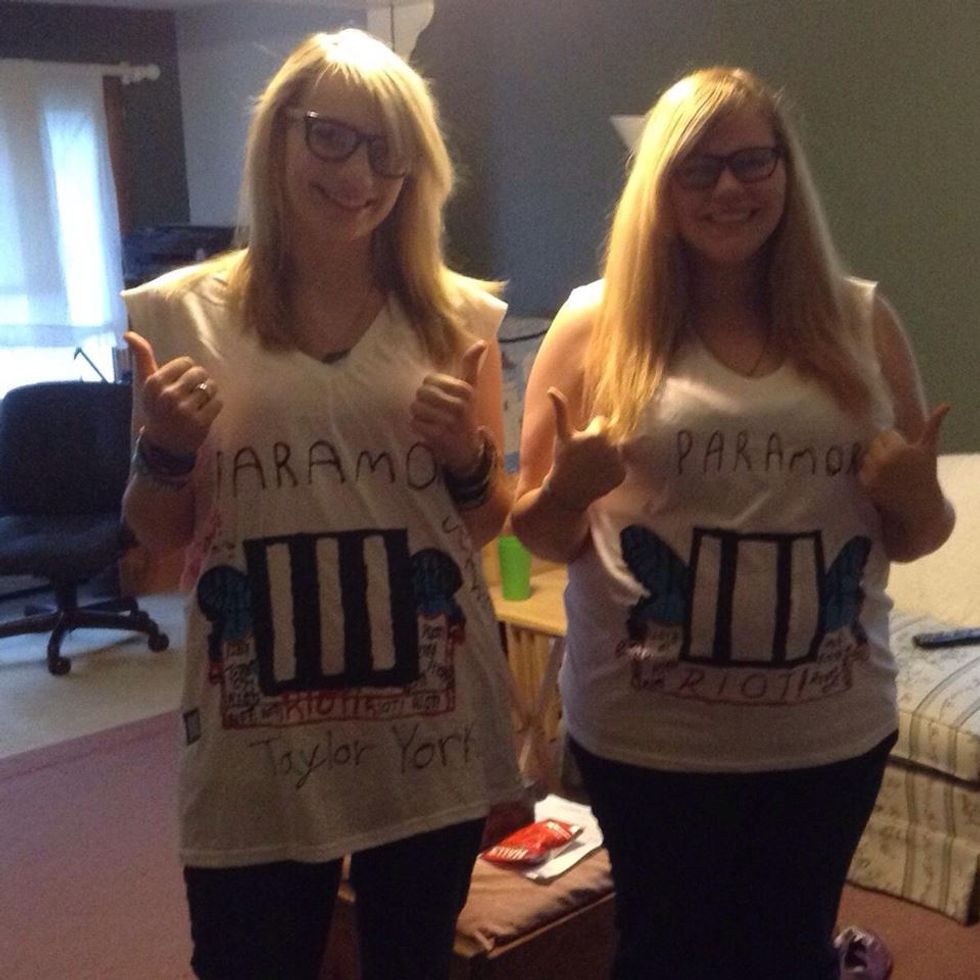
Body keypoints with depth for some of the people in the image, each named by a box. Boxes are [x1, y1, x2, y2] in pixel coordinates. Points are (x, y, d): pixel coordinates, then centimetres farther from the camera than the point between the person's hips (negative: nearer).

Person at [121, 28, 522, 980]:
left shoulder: (458, 316, 0)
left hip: (430, 730, 2)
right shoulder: (180, 313, -4)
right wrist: (162, 451, -15)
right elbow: (158, 536, 5)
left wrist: (467, 458, -12)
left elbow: (489, 524, 9)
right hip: (256, 741, -1)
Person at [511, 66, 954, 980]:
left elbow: (915, 535, 8)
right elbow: (541, 536, 1)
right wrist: (566, 490, -20)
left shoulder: (861, 320, 0)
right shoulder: (595, 324, -6)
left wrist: (918, 501, -13)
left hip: (829, 728, 1)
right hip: (647, 731, -1)